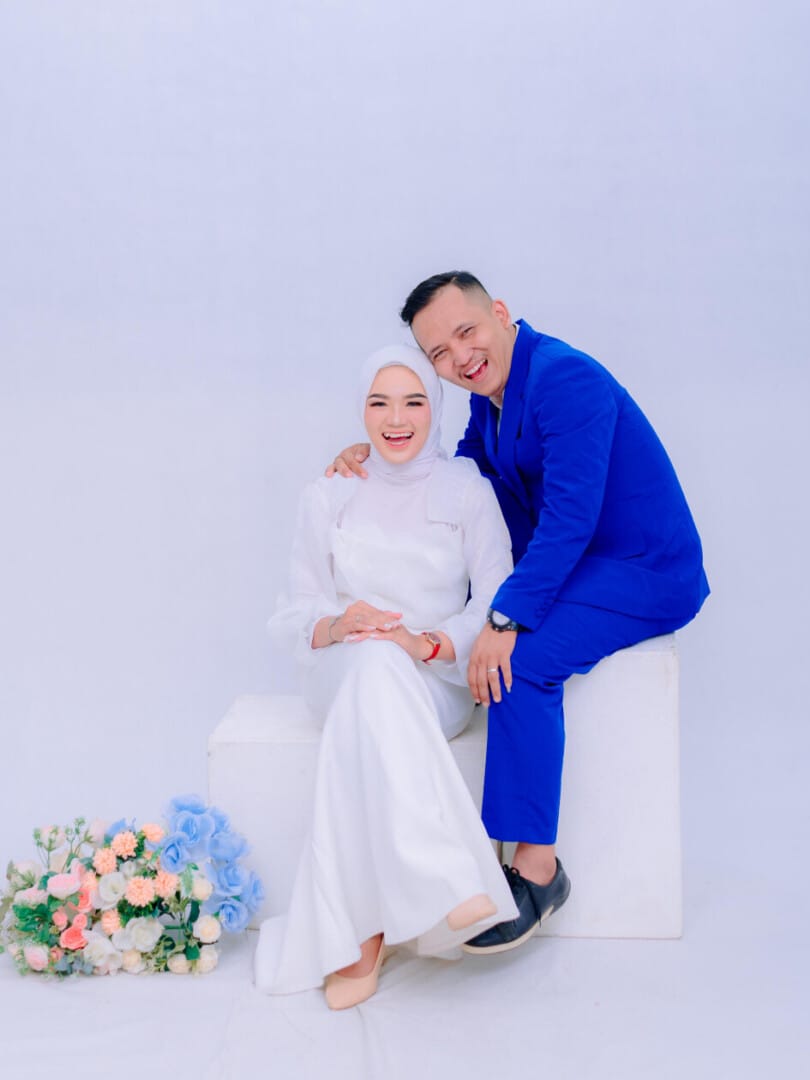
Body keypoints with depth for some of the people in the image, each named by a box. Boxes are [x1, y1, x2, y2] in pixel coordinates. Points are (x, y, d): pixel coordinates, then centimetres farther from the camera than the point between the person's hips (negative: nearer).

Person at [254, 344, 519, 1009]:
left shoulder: (469, 492, 4)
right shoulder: (328, 497, 10)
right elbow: (298, 613, 7)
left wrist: (429, 643, -22)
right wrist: (340, 623, -18)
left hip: (439, 680, -1)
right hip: (343, 672, 1)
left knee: (366, 716, -36)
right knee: (376, 663, -37)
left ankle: (358, 931, -35)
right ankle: (446, 886, -47)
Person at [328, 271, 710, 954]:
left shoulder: (565, 378, -21)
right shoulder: (491, 400, 9)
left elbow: (570, 516, -27)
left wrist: (506, 620, -30)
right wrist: (375, 459, 2)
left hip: (644, 573, -10)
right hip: (563, 567, 10)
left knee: (524, 659, -30)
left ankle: (537, 869, -19)